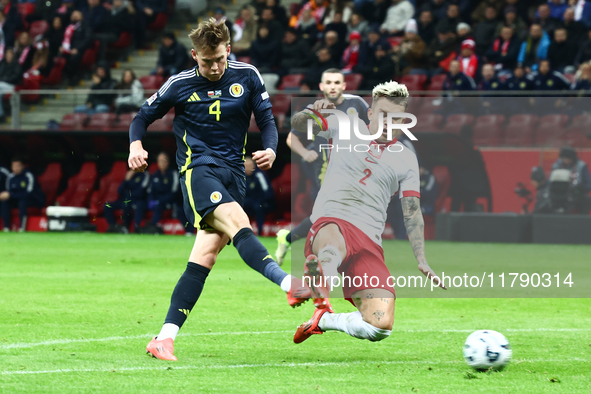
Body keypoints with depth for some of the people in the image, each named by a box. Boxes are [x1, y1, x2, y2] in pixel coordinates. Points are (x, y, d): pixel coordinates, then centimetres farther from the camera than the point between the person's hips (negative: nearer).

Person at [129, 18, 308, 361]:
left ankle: (165, 338, -7)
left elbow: (267, 120, 10)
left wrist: (271, 150, -10)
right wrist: (136, 146, -7)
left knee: (206, 255, -6)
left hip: (233, 172, 3)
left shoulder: (247, 77, 6)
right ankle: (290, 284, -47)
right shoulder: (180, 85, 2)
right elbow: (144, 116, 13)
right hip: (198, 167, -3)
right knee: (237, 221, -31)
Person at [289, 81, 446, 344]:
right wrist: (312, 113, -10)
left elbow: (412, 213, 16)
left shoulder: (406, 159, 18)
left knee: (381, 325, -12)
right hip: (330, 222, -4)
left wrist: (422, 261, 5)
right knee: (331, 251, -45)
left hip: (369, 241, 4)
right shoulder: (346, 127, 15)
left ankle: (322, 321, 9)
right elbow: (297, 125, 14)